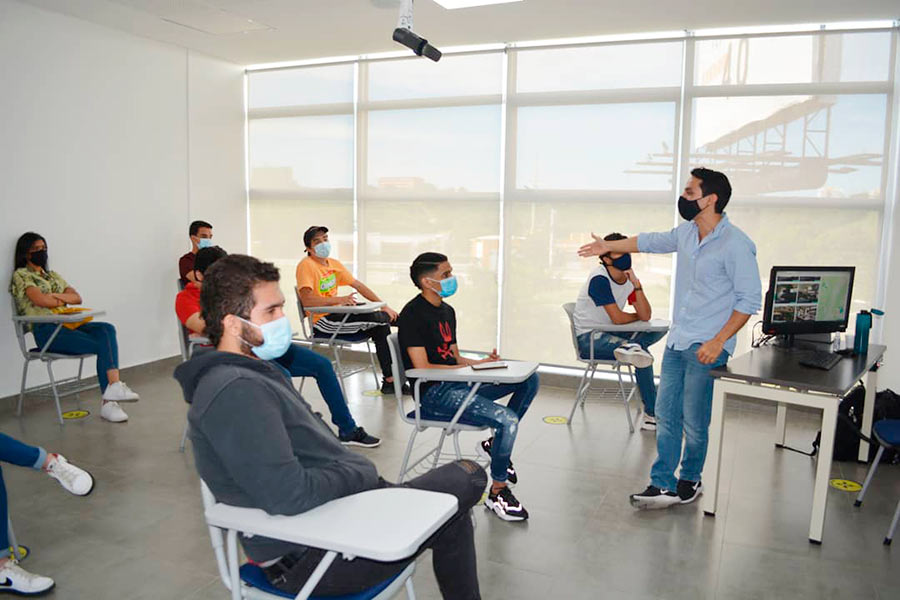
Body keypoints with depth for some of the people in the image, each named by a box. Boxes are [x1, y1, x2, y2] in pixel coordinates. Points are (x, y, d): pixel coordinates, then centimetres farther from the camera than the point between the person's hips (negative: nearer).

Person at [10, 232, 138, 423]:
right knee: (102, 345, -27)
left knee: (107, 329, -25)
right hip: (45, 330, -6)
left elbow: (77, 298, 15)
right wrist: (64, 300, 5)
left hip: (66, 324, 6)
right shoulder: (21, 275, 7)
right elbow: (39, 300, -11)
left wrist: (56, 296, -2)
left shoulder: (53, 275, 28)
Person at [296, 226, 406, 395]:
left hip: (338, 314, 8)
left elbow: (358, 285, 13)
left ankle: (390, 381, 0)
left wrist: (384, 306, 6)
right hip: (321, 322, -8)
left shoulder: (333, 263, 12)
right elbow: (306, 300, -24)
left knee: (381, 327, -4)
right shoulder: (306, 265, -11)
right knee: (375, 318, -20)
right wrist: (339, 300, -28)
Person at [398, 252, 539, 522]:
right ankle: (497, 492, -5)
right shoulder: (412, 315, -11)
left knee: (530, 379, 1)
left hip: (456, 384, 9)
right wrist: (469, 368, -10)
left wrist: (480, 362, -1)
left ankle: (495, 443, 9)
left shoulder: (447, 311, 18)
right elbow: (422, 367, -17)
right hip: (433, 394, -9)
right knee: (508, 420, -25)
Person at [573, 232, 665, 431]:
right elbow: (617, 318, -21)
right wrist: (637, 316, 1)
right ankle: (652, 415, -16)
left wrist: (636, 285, -17)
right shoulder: (599, 279, -18)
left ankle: (627, 348, -29)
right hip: (587, 338, -8)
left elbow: (646, 316, -7)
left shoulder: (629, 278, 3)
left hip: (609, 334, 8)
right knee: (643, 356, -26)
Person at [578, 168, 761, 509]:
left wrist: (718, 341, -19)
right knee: (666, 415, 7)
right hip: (677, 341, 8)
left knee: (693, 423, 2)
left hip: (706, 347, -7)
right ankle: (664, 485, 15)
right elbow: (652, 242, 28)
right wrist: (610, 246, 34)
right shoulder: (686, 232, 8)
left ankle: (689, 481, 24)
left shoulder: (735, 244, -15)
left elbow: (750, 299, -14)